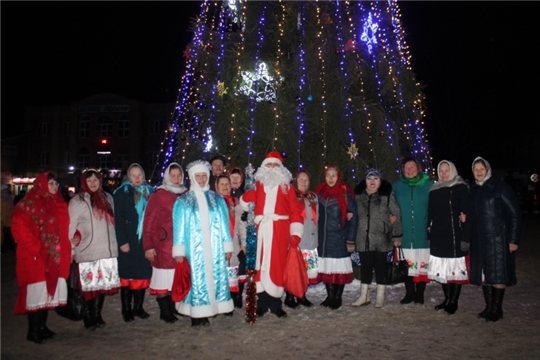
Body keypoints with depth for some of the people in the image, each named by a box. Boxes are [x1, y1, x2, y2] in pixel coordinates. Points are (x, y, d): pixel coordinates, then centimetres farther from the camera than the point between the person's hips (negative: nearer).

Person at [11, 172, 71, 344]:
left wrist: (65, 250, 1)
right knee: (36, 293, -1)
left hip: (54, 257, 6)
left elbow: (65, 229, 16)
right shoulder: (28, 204, -8)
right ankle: (33, 331, 11)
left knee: (48, 291, 12)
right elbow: (18, 229, -13)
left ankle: (42, 326, 23)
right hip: (35, 257, -6)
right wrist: (36, 249, -16)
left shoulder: (60, 205, 12)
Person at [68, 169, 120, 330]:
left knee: (103, 284, 8)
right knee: (90, 285, -1)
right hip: (88, 252, -4)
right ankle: (89, 319, 12)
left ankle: (97, 316, 21)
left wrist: (119, 242, 18)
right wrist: (72, 246, -10)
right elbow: (71, 225, -5)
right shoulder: (78, 200, -1)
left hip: (108, 250, 5)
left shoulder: (107, 197, 15)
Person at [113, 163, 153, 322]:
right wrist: (122, 241, -13)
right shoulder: (122, 193, 0)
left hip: (145, 240, 4)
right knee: (128, 275, 2)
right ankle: (126, 309, 12)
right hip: (129, 241, -4)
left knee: (143, 273, 6)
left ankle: (138, 307, 17)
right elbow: (118, 219, -6)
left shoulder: (149, 192, 12)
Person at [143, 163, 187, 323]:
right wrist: (148, 246, -10)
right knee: (164, 280, 3)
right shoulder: (158, 195, -4)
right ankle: (165, 312, 14)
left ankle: (174, 308, 22)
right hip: (163, 245, -4)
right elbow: (149, 222, -6)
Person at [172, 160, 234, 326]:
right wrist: (179, 251, -5)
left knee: (216, 277, 3)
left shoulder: (218, 200, 10)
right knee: (197, 280, -2)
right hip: (194, 249, -2)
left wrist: (227, 246, 5)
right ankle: (197, 315, 6)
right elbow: (179, 227, 1)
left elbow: (224, 225, 10)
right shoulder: (183, 201, 4)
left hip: (215, 249, 3)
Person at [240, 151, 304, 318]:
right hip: (262, 230, 1)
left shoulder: (287, 186, 9)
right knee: (261, 264, 2)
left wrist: (295, 233, -4)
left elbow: (295, 210, 4)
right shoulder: (258, 184, 12)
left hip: (280, 231, -1)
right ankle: (262, 303, 12)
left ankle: (275, 303, 11)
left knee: (277, 265, 0)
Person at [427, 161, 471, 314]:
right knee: (442, 270, 10)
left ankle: (454, 301, 10)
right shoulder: (434, 190, 12)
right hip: (438, 237, 5)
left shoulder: (461, 188, -3)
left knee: (456, 269, 0)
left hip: (456, 235, -5)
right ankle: (447, 299, 22)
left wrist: (465, 236, -14)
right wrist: (430, 231, 10)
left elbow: (466, 212, -8)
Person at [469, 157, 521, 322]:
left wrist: (513, 239, -12)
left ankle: (497, 309, 9)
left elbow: (514, 213, -8)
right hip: (479, 240, 6)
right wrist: (468, 237, 8)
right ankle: (489, 307, 21)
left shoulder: (500, 187, -7)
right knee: (484, 274, 10)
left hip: (498, 238, -6)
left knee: (497, 273, -1)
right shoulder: (474, 190, 11)